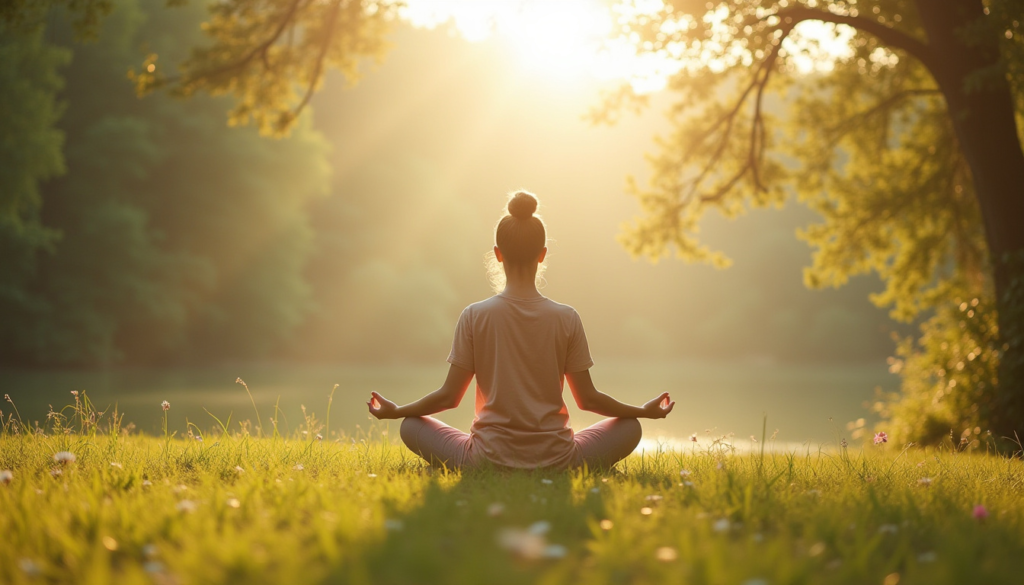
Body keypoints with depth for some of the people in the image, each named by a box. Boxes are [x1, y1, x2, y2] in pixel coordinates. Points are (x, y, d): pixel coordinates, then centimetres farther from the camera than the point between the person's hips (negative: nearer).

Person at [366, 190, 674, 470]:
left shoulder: (475, 316, -7)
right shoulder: (567, 319, -5)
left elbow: (449, 395, -2)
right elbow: (588, 398, 1)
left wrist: (394, 411, 14)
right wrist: (645, 411, 16)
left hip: (488, 459, -1)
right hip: (555, 460, 1)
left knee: (411, 427, 20)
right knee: (629, 428, 22)